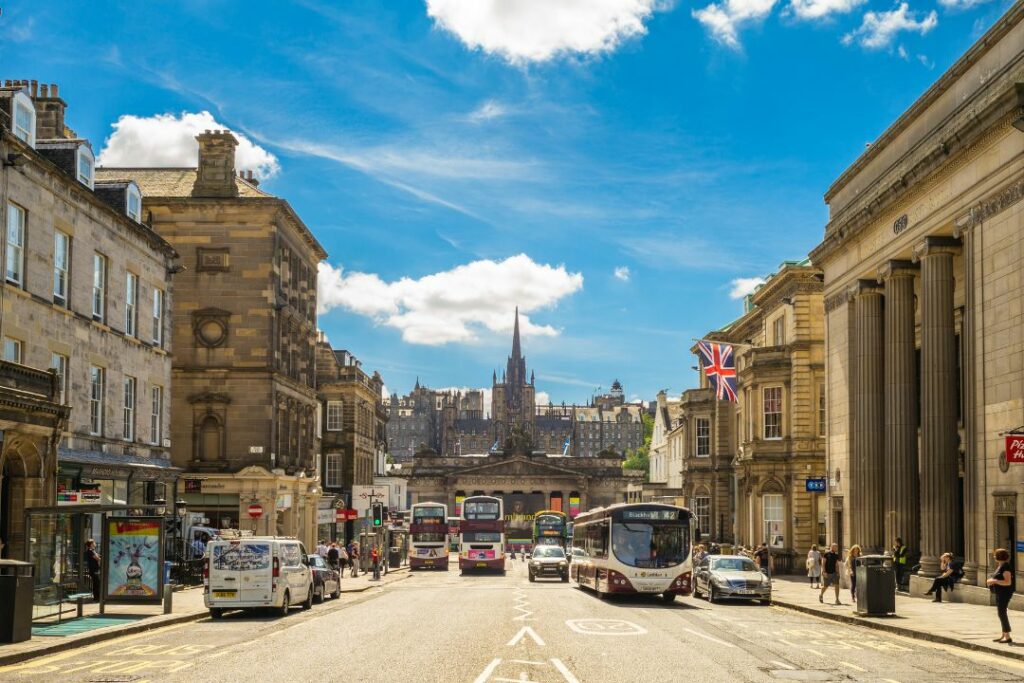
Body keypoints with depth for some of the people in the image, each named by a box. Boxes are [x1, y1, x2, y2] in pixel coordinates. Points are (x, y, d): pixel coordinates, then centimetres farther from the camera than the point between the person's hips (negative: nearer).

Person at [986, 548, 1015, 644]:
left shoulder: (1006, 567, -18)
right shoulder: (1000, 566, 12)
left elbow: (1008, 582, -23)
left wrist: (994, 581, -25)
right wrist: (991, 581, 7)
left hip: (1004, 593, -10)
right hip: (1000, 593, 10)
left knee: (1002, 613, -9)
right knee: (1001, 613, 13)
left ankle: (1008, 637, -7)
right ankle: (1004, 635, 18)